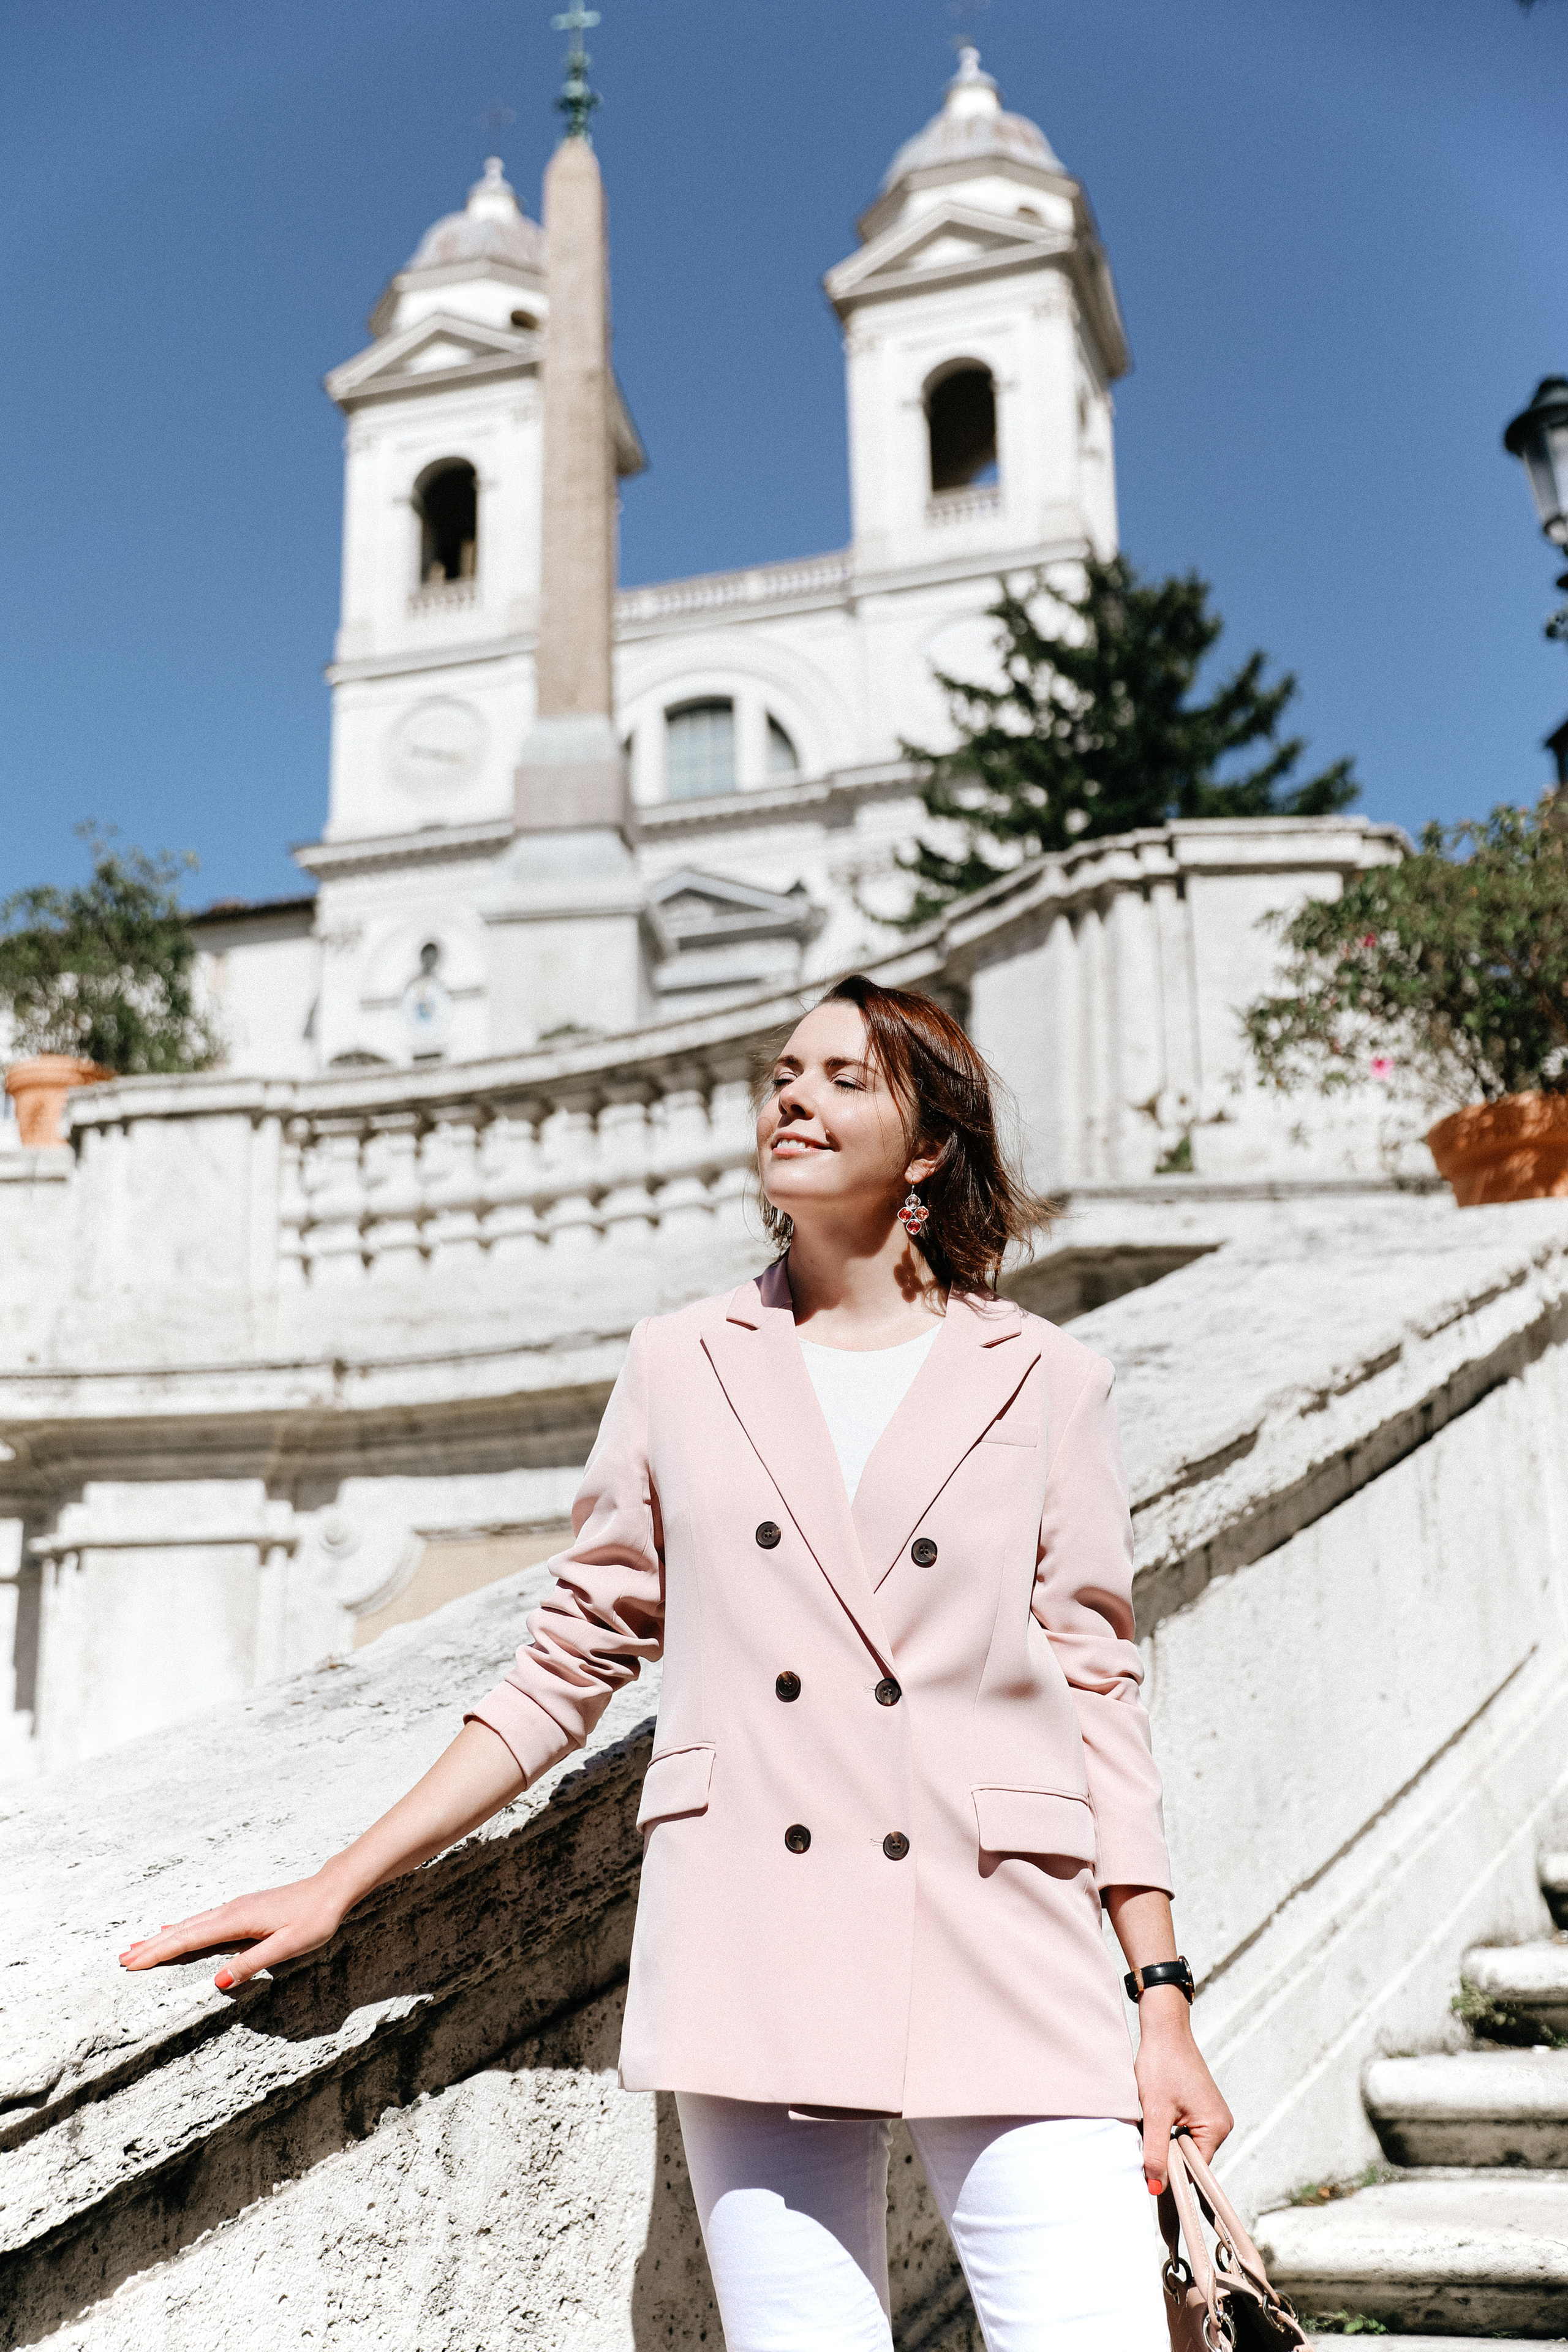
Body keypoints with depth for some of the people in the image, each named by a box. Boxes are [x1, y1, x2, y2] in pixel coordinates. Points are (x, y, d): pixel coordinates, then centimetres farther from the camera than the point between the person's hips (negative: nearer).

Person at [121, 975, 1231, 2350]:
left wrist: (1164, 1998, 2)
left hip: (1008, 1955, 0)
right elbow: (568, 1667, 12)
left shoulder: (1046, 1383, 7)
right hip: (757, 1963, 1)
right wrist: (337, 1888, 7)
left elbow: (1098, 1698, 7)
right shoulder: (681, 1371, 10)